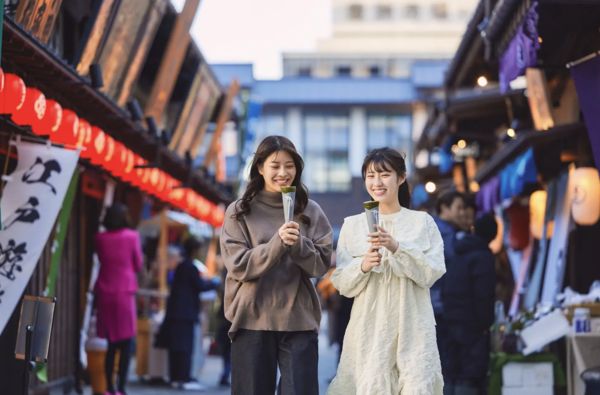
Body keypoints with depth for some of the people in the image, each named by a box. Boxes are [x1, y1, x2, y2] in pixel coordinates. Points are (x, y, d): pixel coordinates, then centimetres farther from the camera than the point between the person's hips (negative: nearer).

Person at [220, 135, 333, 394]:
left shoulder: (310, 212, 6)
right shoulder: (239, 212, 2)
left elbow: (322, 264, 1)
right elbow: (238, 266, -7)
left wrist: (298, 244, -17)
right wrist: (277, 244, -19)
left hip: (299, 322, 1)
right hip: (252, 321, -1)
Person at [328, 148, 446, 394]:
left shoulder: (423, 222, 6)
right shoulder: (353, 225, 8)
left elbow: (432, 273, -3)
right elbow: (342, 284, 6)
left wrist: (397, 247, -15)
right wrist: (363, 266, -14)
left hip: (413, 328, 0)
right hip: (370, 327, 1)